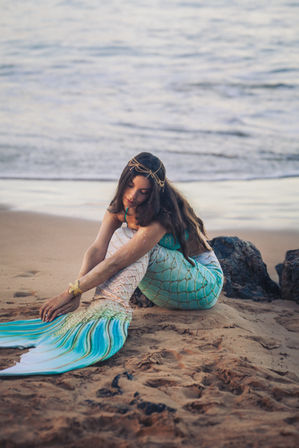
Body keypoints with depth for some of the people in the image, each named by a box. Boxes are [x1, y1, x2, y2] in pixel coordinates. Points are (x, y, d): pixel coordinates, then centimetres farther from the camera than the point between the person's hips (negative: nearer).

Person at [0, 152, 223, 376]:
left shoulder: (161, 217, -31)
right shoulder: (120, 209, -7)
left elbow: (115, 263, -36)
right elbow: (97, 250, -21)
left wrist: (71, 292, -37)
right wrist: (75, 294, -35)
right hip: (170, 290, 7)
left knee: (134, 243, -31)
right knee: (122, 234, -19)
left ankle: (110, 308, -49)